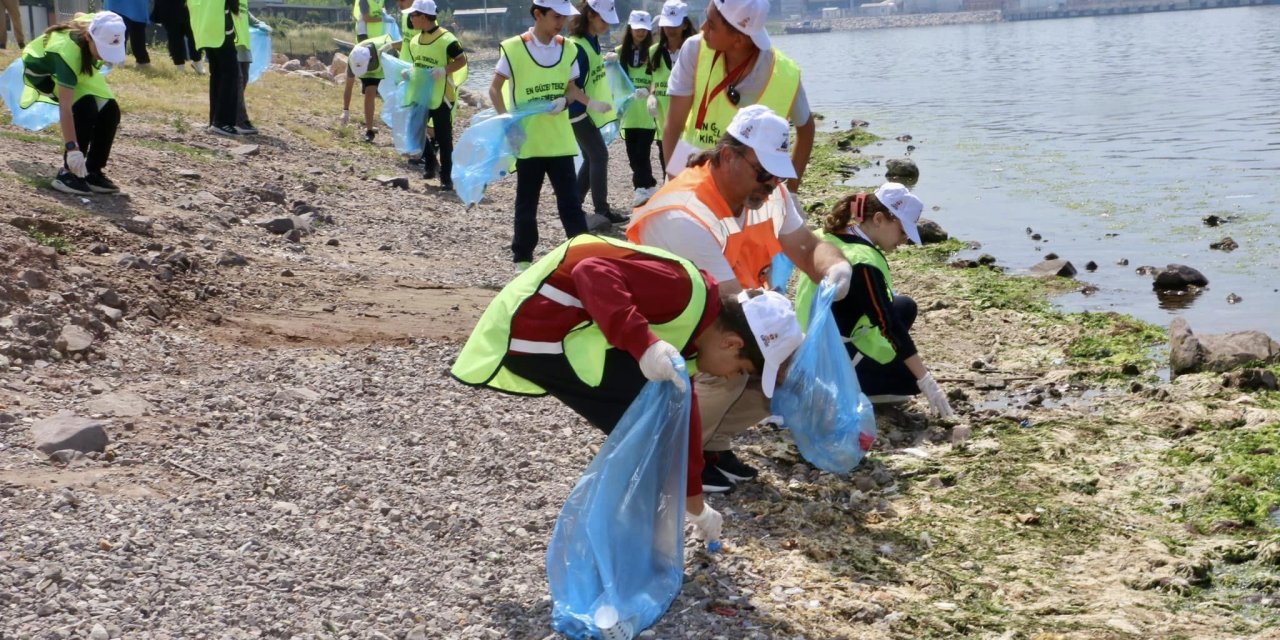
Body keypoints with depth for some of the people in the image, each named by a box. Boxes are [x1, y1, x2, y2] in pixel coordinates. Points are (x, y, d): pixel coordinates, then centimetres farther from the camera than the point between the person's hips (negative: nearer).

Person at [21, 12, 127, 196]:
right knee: (85, 109, -29)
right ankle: (67, 173, -18)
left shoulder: (98, 27, -27)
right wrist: (72, 148, -47)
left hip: (78, 69, 7)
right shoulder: (66, 52, -44)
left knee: (110, 111, -10)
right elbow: (65, 107, -44)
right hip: (42, 70, -7)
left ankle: (92, 172, 0)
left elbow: (79, 16, 1)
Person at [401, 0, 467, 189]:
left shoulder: (446, 39, -15)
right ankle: (430, 163, 29)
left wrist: (444, 70, -25)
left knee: (443, 138, -1)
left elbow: (462, 60, -12)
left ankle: (446, 177, 6)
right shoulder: (414, 41, 7)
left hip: (441, 97, -7)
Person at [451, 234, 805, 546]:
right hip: (534, 330, -10)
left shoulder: (689, 329, 13)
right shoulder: (687, 291, -18)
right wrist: (644, 344, -39)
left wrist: (695, 503, 30)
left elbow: (683, 413, 23)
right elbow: (592, 272, -29)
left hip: (561, 326, 10)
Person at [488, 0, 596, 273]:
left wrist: (563, 101, -12)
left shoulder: (568, 48, 3)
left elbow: (571, 87, 11)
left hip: (560, 139, 3)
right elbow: (495, 89, -4)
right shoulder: (514, 47, -9)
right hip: (528, 140, -3)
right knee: (526, 203, 8)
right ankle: (522, 258, 20)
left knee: (570, 200, 1)